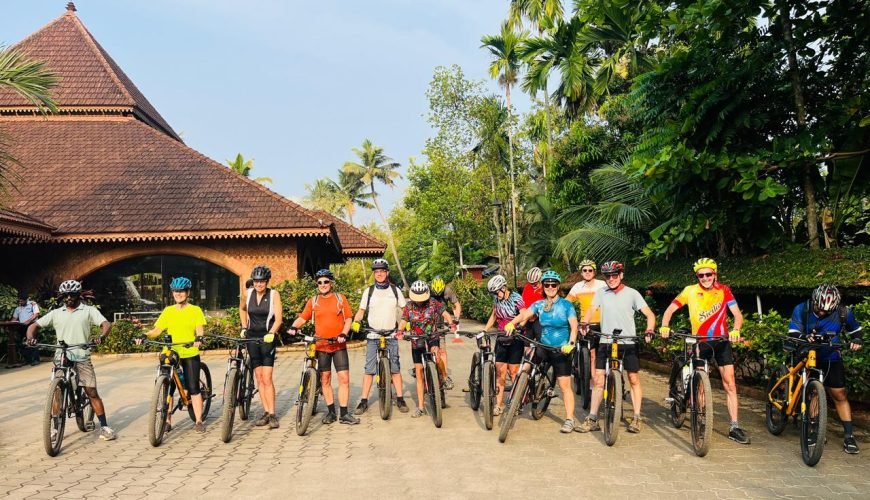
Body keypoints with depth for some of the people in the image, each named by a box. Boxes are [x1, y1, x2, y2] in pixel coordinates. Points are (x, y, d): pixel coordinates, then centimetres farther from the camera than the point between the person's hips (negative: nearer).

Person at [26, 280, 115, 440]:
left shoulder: (89, 310, 1)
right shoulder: (56, 313, 8)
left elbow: (105, 323, -10)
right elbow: (34, 325, 8)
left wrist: (101, 336, -32)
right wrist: (30, 337, -15)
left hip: (82, 359, -2)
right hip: (61, 359, 2)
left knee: (92, 393, -2)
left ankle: (104, 427, 1)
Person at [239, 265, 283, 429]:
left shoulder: (274, 295, -7)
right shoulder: (248, 294, 3)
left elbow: (278, 318, -14)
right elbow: (242, 308, 24)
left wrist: (271, 333, -30)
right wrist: (244, 327, 15)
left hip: (267, 338, -4)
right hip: (252, 337, 4)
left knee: (267, 378, -9)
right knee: (259, 378, 5)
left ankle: (272, 415, -5)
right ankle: (266, 412, 12)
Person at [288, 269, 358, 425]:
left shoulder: (340, 298, 3)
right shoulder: (313, 301, 6)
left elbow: (348, 318, 2)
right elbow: (302, 318, 7)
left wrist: (343, 334, -13)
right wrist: (293, 327, -13)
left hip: (339, 345, -1)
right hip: (321, 346, 1)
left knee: (344, 378, -6)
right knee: (325, 379, 8)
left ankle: (343, 414, 2)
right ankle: (331, 411, 20)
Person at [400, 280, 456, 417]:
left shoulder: (433, 303, -6)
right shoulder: (408, 307, -3)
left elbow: (445, 314, -13)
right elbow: (403, 322, -10)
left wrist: (451, 324, -32)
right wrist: (400, 331, -32)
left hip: (432, 339, -2)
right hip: (416, 343, 2)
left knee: (436, 355, -35)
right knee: (419, 373, 3)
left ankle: (444, 378, -9)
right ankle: (420, 407, 11)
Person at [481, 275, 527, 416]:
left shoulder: (516, 298, -13)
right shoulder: (496, 300, 3)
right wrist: (484, 331, 7)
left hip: (515, 338, -4)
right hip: (501, 338, 4)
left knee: (513, 371, 0)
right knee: (500, 371, 0)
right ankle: (499, 404, 6)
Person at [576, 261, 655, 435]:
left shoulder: (632, 293, -2)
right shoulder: (601, 292, 4)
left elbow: (649, 314, -5)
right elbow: (591, 310, -4)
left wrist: (649, 331, -23)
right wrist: (584, 323, -24)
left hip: (628, 343, -2)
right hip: (606, 342, 2)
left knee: (634, 379, 5)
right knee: (598, 379, 0)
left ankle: (637, 418, 18)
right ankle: (592, 419, 7)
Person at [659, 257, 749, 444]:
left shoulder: (723, 290, -7)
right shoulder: (690, 291, -9)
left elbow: (737, 314, -14)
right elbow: (670, 309, -6)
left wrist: (735, 330, -34)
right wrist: (664, 326, -25)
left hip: (721, 340, 0)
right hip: (699, 341, 0)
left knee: (729, 382, -4)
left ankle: (734, 427, 1)